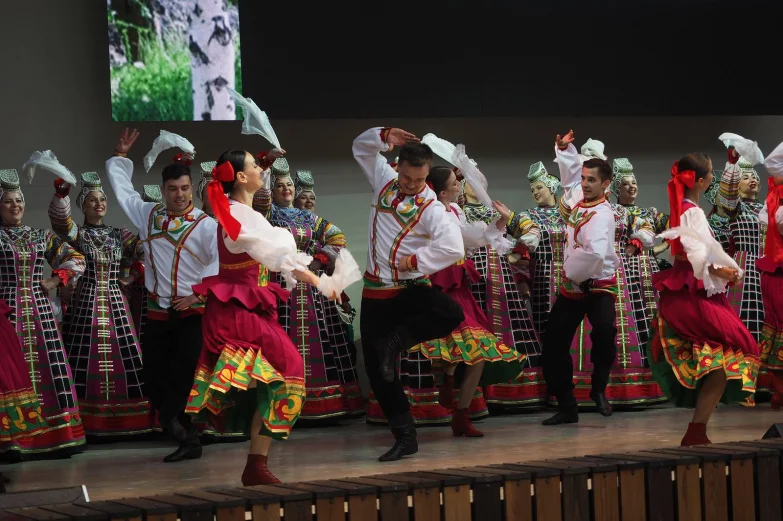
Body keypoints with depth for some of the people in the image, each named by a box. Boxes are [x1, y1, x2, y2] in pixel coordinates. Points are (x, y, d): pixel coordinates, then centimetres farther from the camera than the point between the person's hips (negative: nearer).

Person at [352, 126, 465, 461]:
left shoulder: (430, 208, -11)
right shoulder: (384, 181, 5)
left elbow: (453, 247, -26)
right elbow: (361, 148, 17)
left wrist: (415, 261, -20)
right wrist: (384, 137, -1)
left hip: (411, 289, -4)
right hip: (375, 294, 4)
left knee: (451, 314, -35)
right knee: (375, 369, 2)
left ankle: (396, 340, -17)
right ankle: (405, 437, 11)